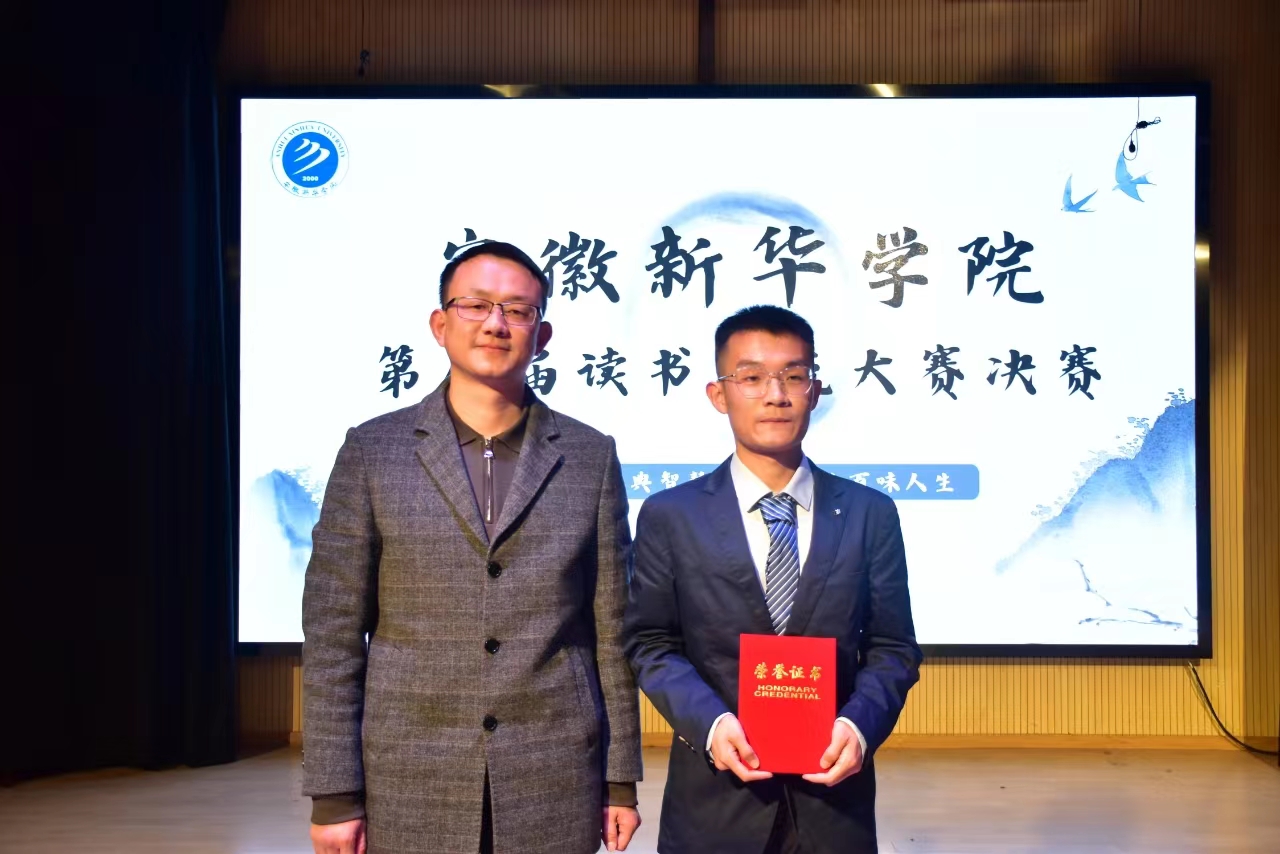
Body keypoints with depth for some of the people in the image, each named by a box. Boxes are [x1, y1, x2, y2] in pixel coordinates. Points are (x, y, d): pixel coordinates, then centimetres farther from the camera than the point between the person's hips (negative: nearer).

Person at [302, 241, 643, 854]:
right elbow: (332, 635, -1)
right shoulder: (371, 451, 0)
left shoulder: (591, 457, 4)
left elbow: (611, 631, 5)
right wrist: (334, 795, -4)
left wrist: (621, 781, 4)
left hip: (552, 795, 1)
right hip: (411, 788, -1)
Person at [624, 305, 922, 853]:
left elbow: (892, 647, 3)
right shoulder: (670, 517, 0)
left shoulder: (871, 514, 3)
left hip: (833, 795, 1)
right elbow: (651, 644, -1)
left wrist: (858, 724, -15)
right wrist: (711, 723, -17)